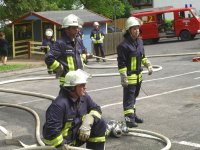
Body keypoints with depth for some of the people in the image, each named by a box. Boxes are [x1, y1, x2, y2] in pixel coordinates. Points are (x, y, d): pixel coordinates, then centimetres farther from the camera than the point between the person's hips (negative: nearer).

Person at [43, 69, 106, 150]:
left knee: (100, 124, -7)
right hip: (61, 142, -7)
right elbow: (51, 131, -30)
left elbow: (96, 109, 6)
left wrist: (87, 122, -14)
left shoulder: (84, 96, -5)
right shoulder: (59, 104, -29)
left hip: (75, 135, 7)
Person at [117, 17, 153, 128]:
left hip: (138, 75, 8)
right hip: (129, 76, -8)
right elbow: (121, 63, -18)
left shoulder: (140, 41, 9)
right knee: (129, 98, -4)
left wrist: (148, 65, 13)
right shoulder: (124, 45, -18)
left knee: (134, 96, 19)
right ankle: (129, 118, -1)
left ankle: (133, 115, 31)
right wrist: (123, 77, -20)